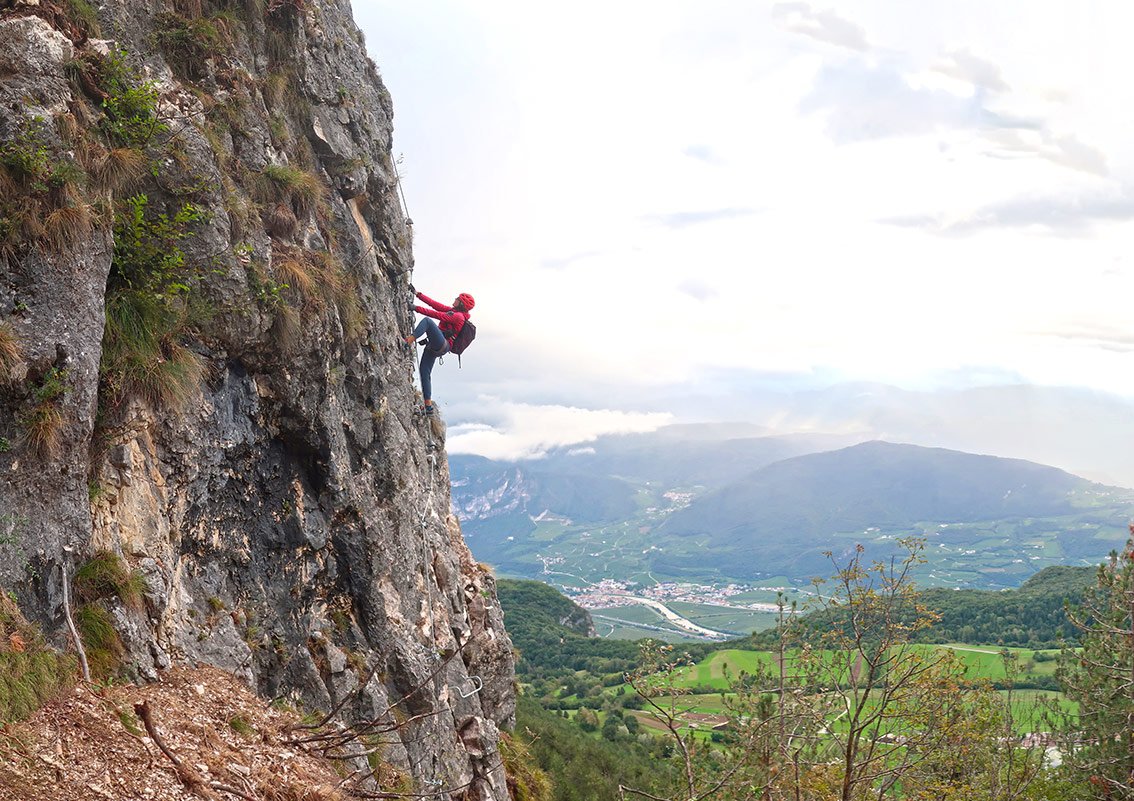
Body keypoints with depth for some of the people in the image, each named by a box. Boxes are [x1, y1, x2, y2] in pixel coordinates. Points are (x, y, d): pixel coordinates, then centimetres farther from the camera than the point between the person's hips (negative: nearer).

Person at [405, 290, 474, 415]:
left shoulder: (458, 316, -8)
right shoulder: (453, 311, 21)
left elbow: (438, 315, -16)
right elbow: (435, 305, 20)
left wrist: (418, 309, -17)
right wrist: (418, 295, 16)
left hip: (441, 344, -9)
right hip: (434, 347, 9)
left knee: (427, 320, -25)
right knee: (425, 372, 4)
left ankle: (409, 340, -42)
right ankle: (428, 405, 6)